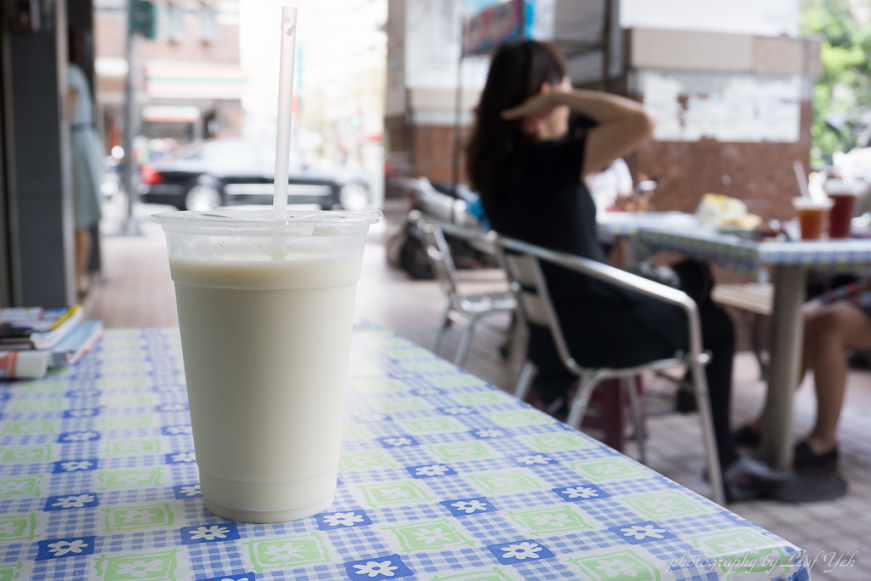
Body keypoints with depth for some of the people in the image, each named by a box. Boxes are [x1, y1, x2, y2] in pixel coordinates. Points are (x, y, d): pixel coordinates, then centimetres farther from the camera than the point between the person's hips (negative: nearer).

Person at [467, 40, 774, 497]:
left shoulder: (491, 162, -1)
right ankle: (724, 459, 31)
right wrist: (565, 97, -25)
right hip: (597, 330, -7)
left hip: (550, 325, 7)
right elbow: (641, 121, -35)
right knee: (717, 325, 20)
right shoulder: (549, 160, -25)